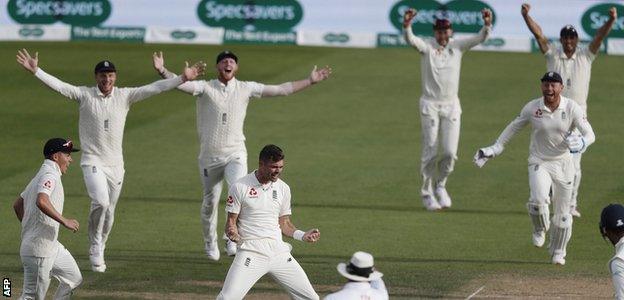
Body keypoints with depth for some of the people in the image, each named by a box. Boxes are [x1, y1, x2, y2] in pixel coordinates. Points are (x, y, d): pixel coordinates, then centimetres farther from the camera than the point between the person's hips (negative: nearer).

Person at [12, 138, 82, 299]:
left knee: (74, 279, 16)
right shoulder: (49, 175, -16)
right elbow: (41, 201, -35)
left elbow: (17, 205, 22)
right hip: (39, 249, -10)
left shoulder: (39, 176, 15)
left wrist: (29, 228, 25)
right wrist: (64, 221, -28)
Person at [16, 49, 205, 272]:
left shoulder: (125, 96, 2)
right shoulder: (84, 95, -3)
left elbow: (154, 88, -4)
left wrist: (183, 78, -13)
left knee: (109, 212, 10)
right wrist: (35, 71, -27)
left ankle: (98, 253, 28)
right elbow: (58, 85, -13)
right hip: (92, 162, -3)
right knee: (101, 203, -24)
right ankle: (95, 248, -5)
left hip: (115, 164, 3)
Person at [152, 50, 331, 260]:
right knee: (210, 201, 8)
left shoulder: (246, 89, 5)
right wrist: (162, 71, -39)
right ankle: (210, 243, 30)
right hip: (209, 156, 0)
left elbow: (281, 90, 6)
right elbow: (180, 83, -19)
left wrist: (310, 81, 4)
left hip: (235, 154, 0)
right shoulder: (205, 88, -3)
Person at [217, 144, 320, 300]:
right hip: (251, 251, -4)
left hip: (278, 251, 5)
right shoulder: (240, 187, -4)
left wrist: (302, 235, 1)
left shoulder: (283, 188, 11)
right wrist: (232, 233, -22)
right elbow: (231, 221, 0)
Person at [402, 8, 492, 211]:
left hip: (452, 106, 2)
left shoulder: (457, 47, 4)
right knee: (430, 153, -1)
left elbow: (480, 38, -9)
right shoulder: (426, 47, -4)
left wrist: (487, 25, -30)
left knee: (450, 152, -5)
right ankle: (427, 192, 14)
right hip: (430, 105, -2)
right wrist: (406, 26, -45)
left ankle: (440, 185, 21)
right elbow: (410, 40, -24)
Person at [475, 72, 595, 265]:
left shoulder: (572, 108, -12)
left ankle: (558, 252, 30)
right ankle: (540, 230, 7)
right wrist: (494, 149, 5)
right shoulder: (532, 108, -9)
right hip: (539, 162, -1)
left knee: (562, 213, 7)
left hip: (563, 164, 1)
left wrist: (581, 143, -40)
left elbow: (590, 134, -17)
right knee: (538, 200, -26)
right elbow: (513, 128, 6)